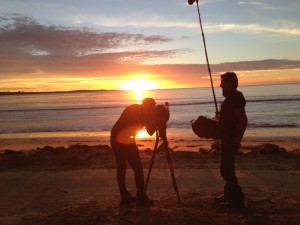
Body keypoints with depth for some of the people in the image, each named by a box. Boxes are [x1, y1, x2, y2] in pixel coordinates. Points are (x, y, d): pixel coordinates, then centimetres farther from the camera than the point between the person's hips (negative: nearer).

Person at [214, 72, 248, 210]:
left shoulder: (235, 98, -17)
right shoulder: (231, 98, 14)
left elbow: (243, 120, -25)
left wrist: (237, 139, -26)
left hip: (231, 140, -11)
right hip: (227, 139, 11)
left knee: (226, 170, -8)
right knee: (227, 168, 19)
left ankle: (238, 200, -2)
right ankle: (229, 194, 31)